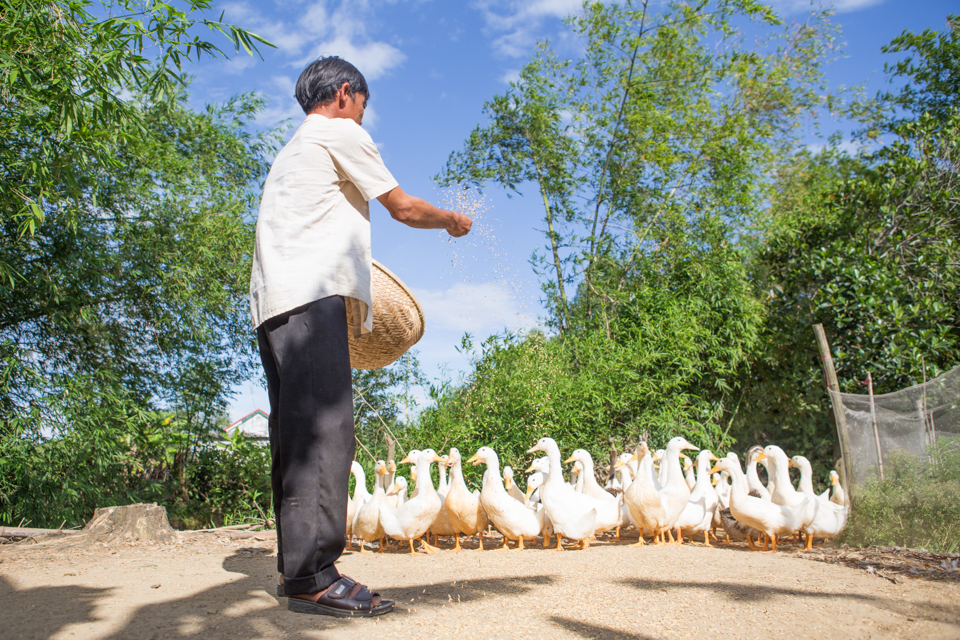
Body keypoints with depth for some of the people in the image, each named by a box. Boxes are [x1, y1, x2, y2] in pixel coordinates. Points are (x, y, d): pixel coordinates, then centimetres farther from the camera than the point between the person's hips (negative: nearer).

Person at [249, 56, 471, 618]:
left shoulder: (292, 150, 33)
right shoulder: (342, 133, 6)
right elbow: (404, 208, 6)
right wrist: (453, 221, 22)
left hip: (274, 300, 10)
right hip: (312, 296, -10)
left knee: (297, 437, 6)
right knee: (323, 430, -16)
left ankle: (298, 568, 9)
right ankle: (312, 577, -19)